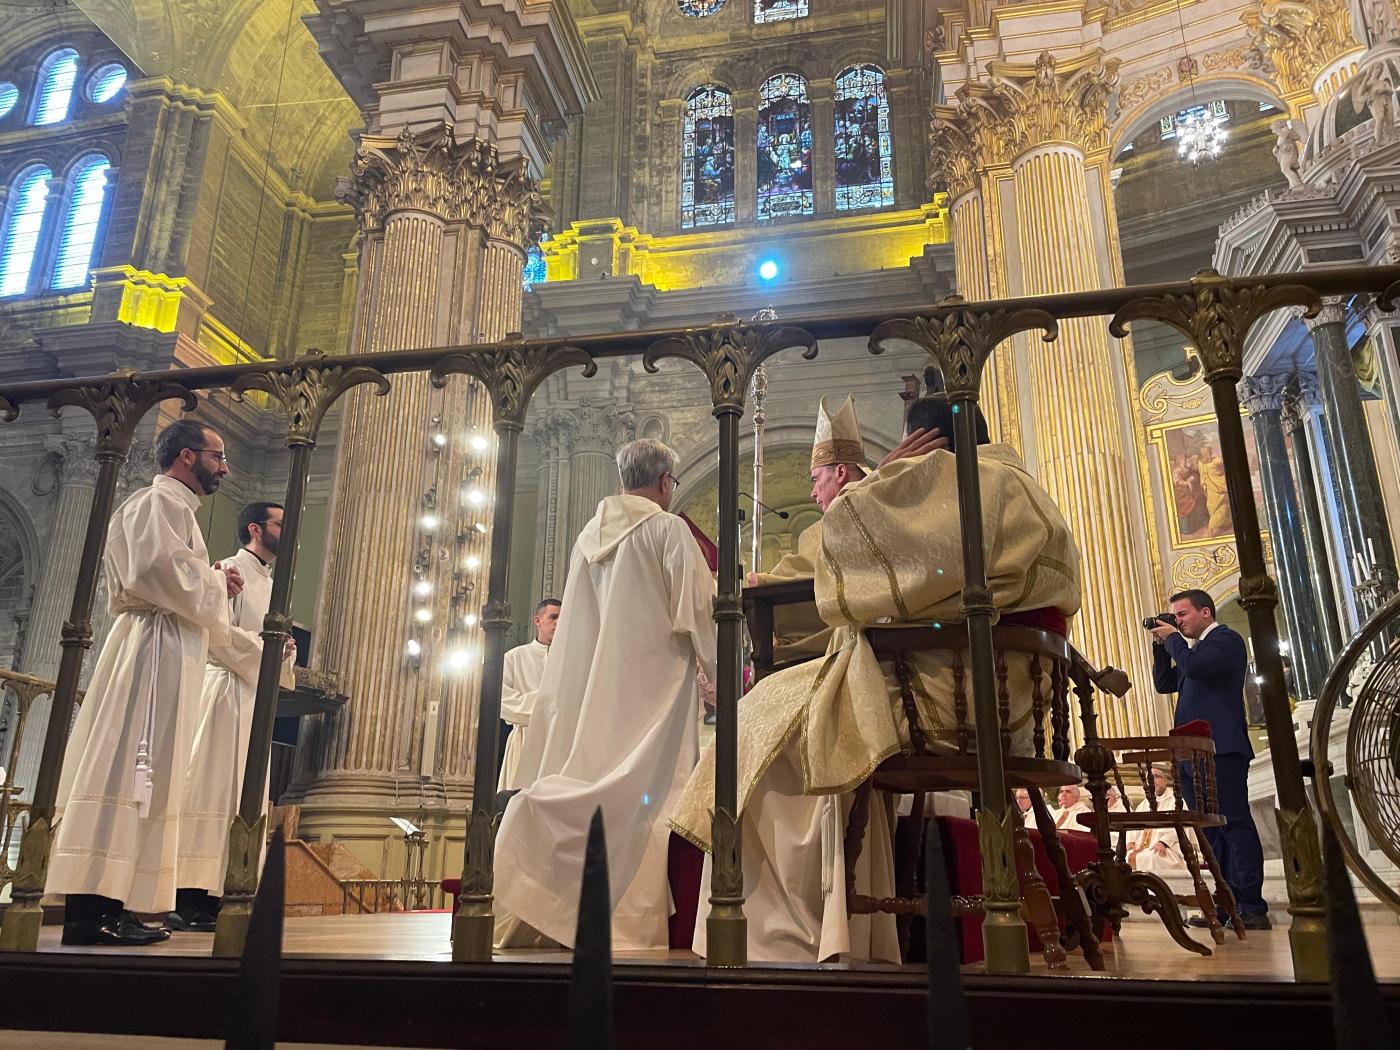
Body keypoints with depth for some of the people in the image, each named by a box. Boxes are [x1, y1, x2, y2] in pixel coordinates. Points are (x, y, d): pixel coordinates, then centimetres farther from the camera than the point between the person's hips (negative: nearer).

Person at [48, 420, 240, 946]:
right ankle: (92, 909, -14)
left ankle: (100, 904, 6)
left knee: (144, 775, 5)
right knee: (130, 768, -13)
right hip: (155, 647, -10)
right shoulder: (161, 500, -4)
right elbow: (161, 568, -20)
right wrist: (218, 582, -5)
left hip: (166, 652, 10)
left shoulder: (173, 506, 27)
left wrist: (213, 585, 12)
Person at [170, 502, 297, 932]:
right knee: (211, 785, -11)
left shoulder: (271, 586, 23)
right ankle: (187, 901, -9)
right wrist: (267, 648, -9)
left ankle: (211, 900, 6)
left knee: (243, 796, 4)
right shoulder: (231, 571, -3)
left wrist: (284, 654, 3)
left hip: (257, 696, 9)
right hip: (227, 691, -9)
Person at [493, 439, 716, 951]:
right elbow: (696, 610, -8)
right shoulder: (669, 528, -4)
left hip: (589, 686, 7)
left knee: (588, 788, 7)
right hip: (649, 681, -6)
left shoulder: (590, 533, 15)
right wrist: (722, 673, 0)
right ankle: (634, 923, -6)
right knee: (644, 795, -5)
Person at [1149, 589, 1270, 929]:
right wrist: (1161, 646, 9)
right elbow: (1164, 684, 20)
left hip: (1221, 749, -9)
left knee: (1234, 823, -10)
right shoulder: (1192, 647, 23)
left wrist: (1173, 639, -5)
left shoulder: (1226, 639, -4)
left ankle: (1252, 908, -9)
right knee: (1212, 829, 9)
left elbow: (1195, 666, -21)